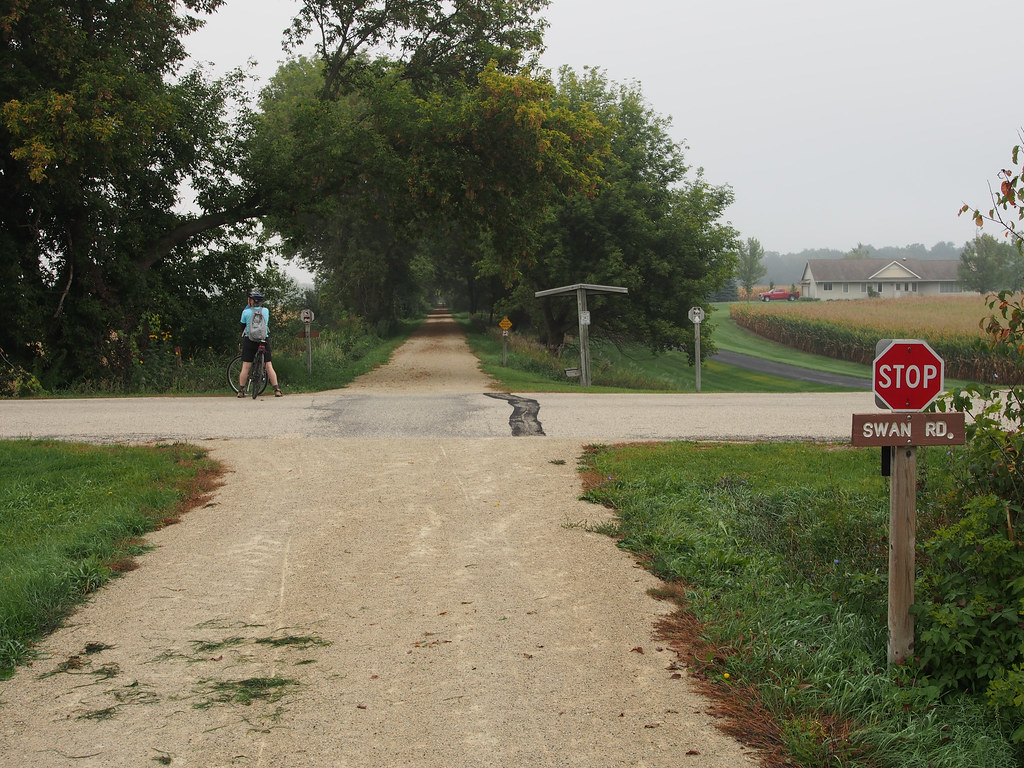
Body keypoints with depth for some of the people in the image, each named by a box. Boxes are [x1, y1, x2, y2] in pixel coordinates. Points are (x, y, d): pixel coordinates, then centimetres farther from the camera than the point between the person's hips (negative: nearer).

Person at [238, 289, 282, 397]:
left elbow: (243, 326, 7)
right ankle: (277, 389, -1)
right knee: (269, 366, 4)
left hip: (249, 340, -1)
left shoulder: (246, 312, -5)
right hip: (264, 340, 2)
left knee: (246, 367, 2)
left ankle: (241, 390, 5)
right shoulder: (266, 311, 1)